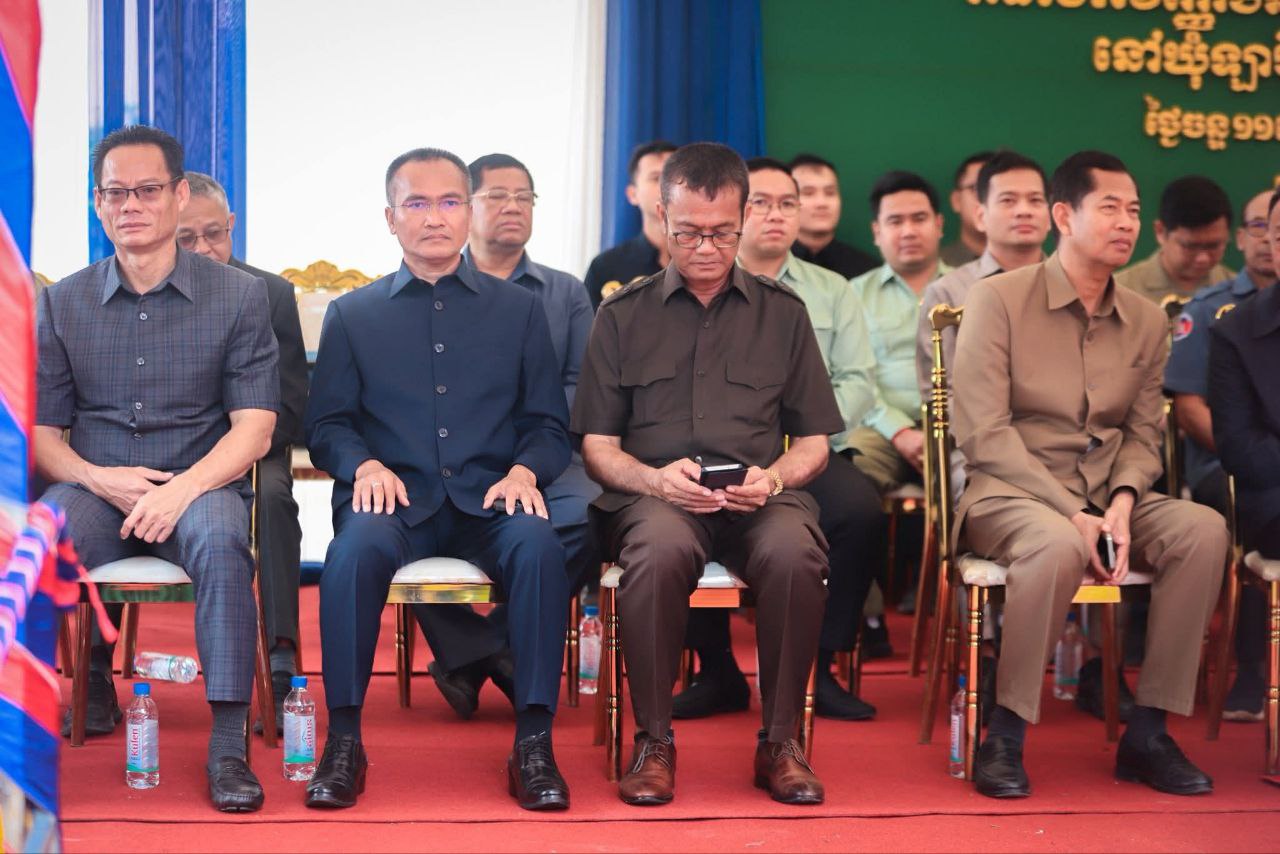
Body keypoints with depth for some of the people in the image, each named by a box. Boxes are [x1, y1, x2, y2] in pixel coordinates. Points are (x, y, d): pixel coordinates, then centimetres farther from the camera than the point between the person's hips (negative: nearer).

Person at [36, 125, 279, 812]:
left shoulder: (238, 297, 4)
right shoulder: (63, 303, 10)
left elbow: (253, 427, -2)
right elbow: (41, 431, 10)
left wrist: (184, 488, -20)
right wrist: (99, 478, -11)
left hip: (200, 481, -2)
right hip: (94, 485, 2)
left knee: (220, 542, -37)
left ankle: (228, 747, -32)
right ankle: (93, 680, -2)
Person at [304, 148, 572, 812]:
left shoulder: (519, 309, 17)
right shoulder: (352, 315, 16)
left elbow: (547, 424, 13)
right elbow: (326, 425, 11)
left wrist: (524, 470, -9)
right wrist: (365, 465, -11)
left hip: (488, 501, 1)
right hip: (396, 500, 0)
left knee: (539, 549, -33)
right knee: (355, 550, -34)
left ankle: (533, 743, -25)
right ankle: (344, 740, -23)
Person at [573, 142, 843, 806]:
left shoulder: (782, 314, 17)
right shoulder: (623, 316, 15)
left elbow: (813, 441, 16)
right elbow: (598, 447, 11)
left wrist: (774, 478, -7)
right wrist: (654, 479, -11)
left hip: (760, 498, 1)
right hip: (653, 495, 0)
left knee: (794, 552, -35)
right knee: (660, 549, -37)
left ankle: (780, 742, -17)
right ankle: (653, 741, -19)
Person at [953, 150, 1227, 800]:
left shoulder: (1147, 322, 11)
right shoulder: (998, 300, -5)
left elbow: (1143, 435, 11)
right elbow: (983, 434, -11)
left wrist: (1121, 505, -12)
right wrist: (1072, 513, -19)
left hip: (1107, 497, 5)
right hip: (1008, 495, -5)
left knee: (1203, 529, -22)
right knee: (1059, 544, -38)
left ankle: (1147, 731, -15)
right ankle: (1005, 736, -23)